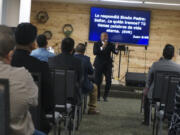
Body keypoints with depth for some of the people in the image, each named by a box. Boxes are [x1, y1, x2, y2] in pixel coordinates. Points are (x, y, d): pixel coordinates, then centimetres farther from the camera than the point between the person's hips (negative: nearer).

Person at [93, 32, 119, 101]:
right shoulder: (97, 44, 0)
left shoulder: (110, 44, 6)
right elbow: (95, 52, -16)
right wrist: (102, 47, -28)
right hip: (99, 65, -2)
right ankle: (97, 96, 11)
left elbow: (115, 52, -5)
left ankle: (105, 96, 8)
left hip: (108, 65, 2)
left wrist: (116, 48, -28)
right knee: (97, 81, -2)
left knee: (108, 81, -5)